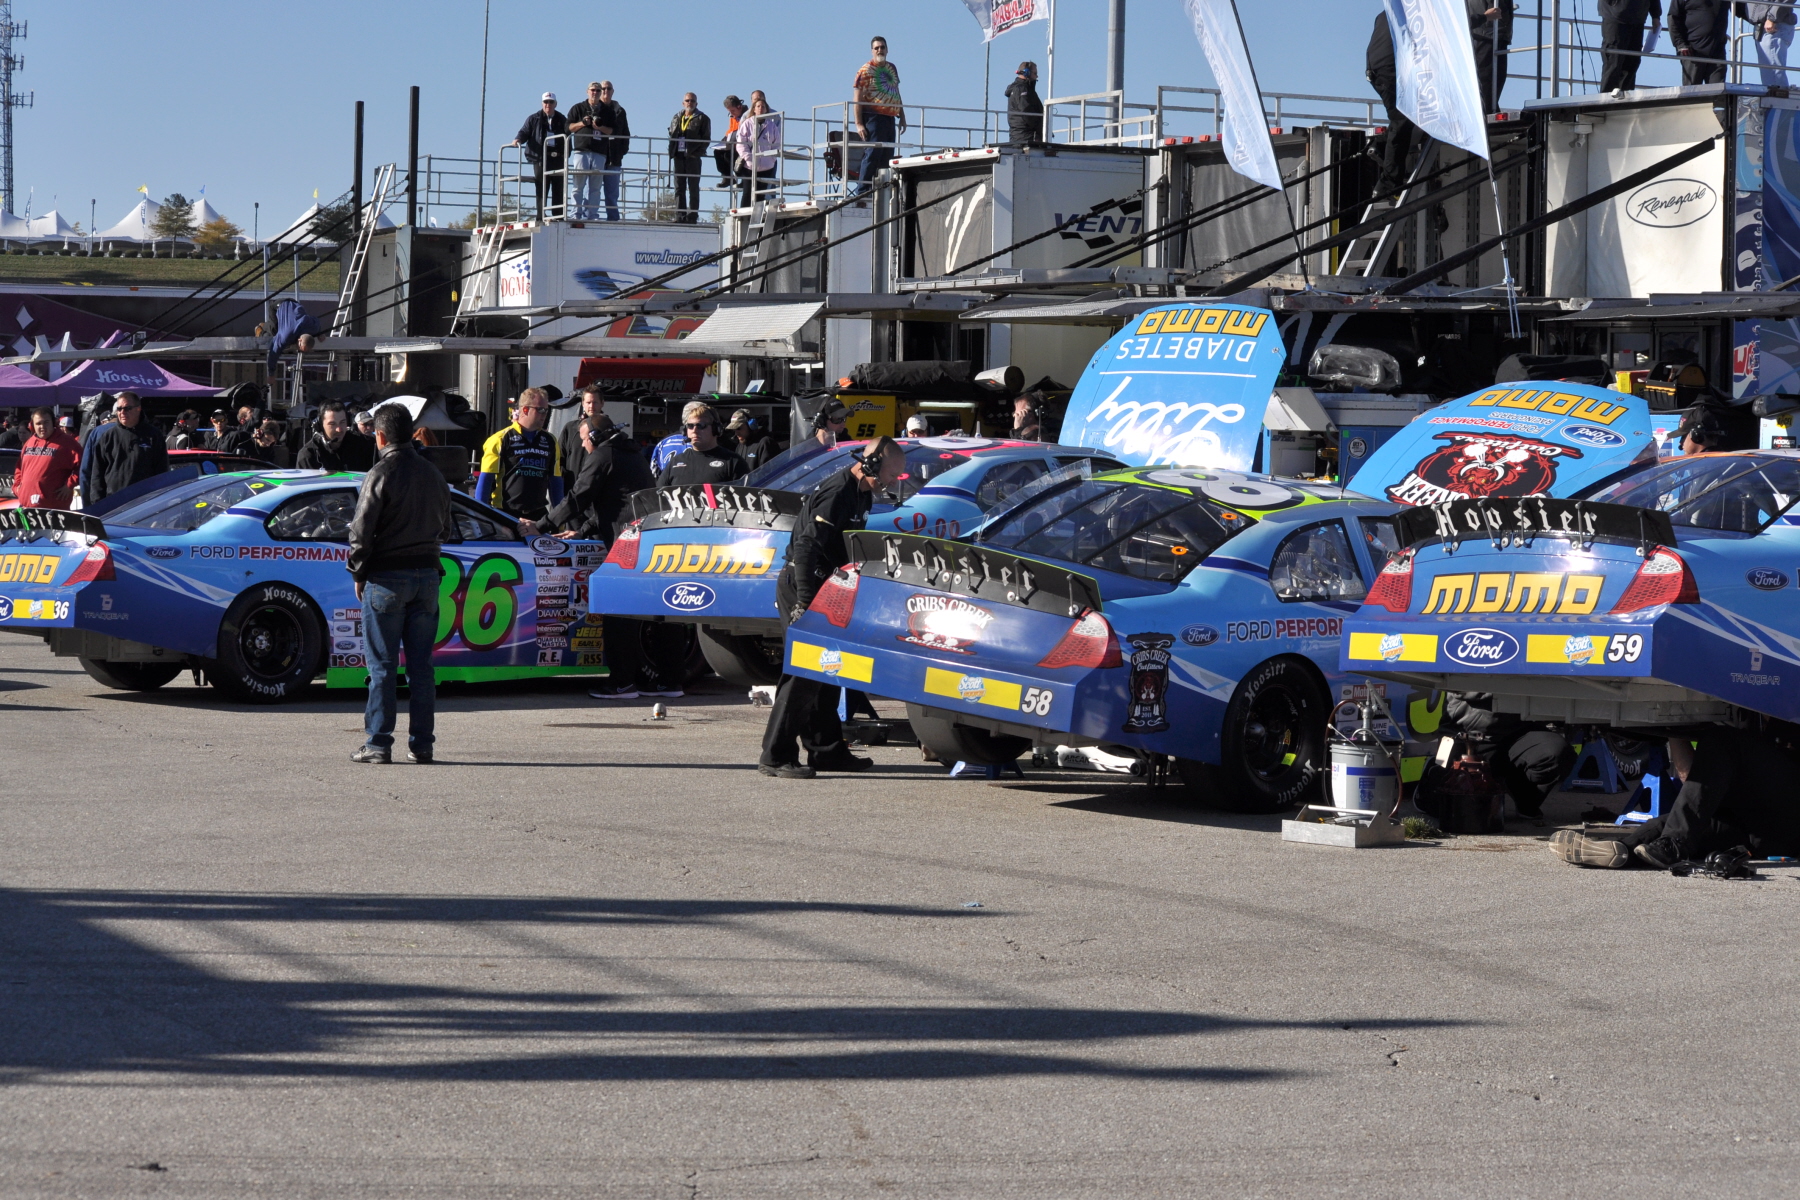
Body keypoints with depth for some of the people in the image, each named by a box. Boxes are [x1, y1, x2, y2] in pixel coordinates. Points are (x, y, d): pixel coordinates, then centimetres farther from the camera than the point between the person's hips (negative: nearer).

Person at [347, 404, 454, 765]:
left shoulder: (381, 474, -10)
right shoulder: (432, 474, 10)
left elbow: (361, 531, -11)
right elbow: (445, 529, 18)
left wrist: (359, 573, 0)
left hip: (386, 577, -5)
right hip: (426, 574, 5)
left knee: (383, 665, -2)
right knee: (421, 664, 7)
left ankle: (378, 743, -3)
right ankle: (421, 744, 7)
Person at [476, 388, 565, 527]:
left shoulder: (550, 442, 11)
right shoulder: (501, 440, -3)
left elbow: (555, 481, 16)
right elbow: (485, 480, -4)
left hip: (538, 517, 4)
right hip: (505, 515, -4)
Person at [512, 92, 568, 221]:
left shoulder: (561, 120, 17)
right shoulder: (534, 119, 12)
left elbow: (568, 135, 12)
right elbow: (524, 132, 7)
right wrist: (518, 140, -14)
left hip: (558, 158, 2)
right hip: (541, 158, -2)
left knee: (559, 188, 1)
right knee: (542, 187, -7)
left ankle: (558, 215, 5)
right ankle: (541, 215, -7)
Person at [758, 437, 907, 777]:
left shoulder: (862, 495, 13)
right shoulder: (836, 493, -20)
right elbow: (807, 546, -26)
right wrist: (805, 603, -28)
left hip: (823, 590, 10)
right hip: (801, 587, -10)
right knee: (805, 672, -12)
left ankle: (827, 750, 23)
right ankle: (775, 757, -11)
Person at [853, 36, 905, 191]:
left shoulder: (892, 68, 16)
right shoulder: (865, 70, -4)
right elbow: (857, 99, -8)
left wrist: (902, 118, 19)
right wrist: (859, 124, -16)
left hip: (890, 119, 7)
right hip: (874, 118, -7)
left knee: (887, 157, 6)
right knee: (873, 154, -11)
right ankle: (863, 191, -11)